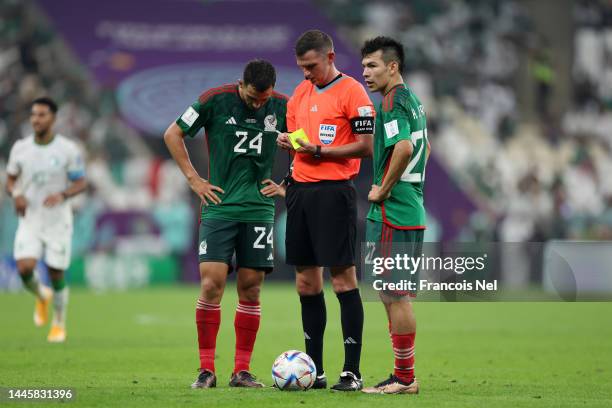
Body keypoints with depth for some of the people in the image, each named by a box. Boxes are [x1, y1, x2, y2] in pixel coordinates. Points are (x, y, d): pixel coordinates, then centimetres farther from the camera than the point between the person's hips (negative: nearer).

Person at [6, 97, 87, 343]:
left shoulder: (68, 150, -7)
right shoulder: (20, 148, 0)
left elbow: (81, 183, -2)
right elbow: (10, 180, 11)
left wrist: (62, 195, -22)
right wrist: (16, 195, -11)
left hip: (58, 221, -2)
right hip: (30, 221, 2)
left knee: (56, 275, 1)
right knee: (25, 268, -17)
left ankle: (59, 324, 24)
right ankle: (42, 296, 18)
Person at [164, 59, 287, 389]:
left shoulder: (283, 107, 2)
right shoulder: (215, 100, -6)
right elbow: (173, 134, 4)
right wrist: (194, 180, 0)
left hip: (259, 210, 2)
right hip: (219, 207, -2)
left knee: (251, 288, 1)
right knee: (212, 283, -11)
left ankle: (241, 371, 8)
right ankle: (206, 370, -4)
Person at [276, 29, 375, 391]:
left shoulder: (352, 91, -7)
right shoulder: (300, 93, 15)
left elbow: (365, 146, -10)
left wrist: (319, 151, -16)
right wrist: (288, 142, 0)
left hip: (334, 192, -7)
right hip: (300, 189, 7)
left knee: (343, 276, -8)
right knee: (307, 280, 8)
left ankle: (352, 371, -6)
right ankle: (314, 370, 13)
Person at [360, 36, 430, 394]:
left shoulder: (392, 102, -14)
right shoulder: (413, 100, 16)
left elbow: (404, 147, -29)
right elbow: (425, 147, 29)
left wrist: (383, 189, -18)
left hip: (392, 213, -10)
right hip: (413, 210, 10)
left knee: (396, 296, -5)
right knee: (397, 295, 13)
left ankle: (404, 378, -3)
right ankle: (404, 374, 17)